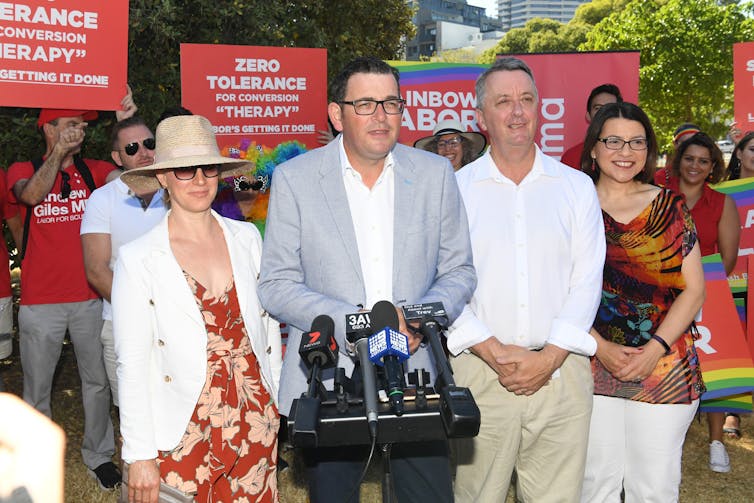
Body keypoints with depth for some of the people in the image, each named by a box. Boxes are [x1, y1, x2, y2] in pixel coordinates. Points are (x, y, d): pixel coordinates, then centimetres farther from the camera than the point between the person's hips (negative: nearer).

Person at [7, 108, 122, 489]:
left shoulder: (94, 170, 7)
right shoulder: (23, 171, 3)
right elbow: (31, 195, -20)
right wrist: (59, 151, -19)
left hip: (90, 297, 2)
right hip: (40, 301, -2)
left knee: (97, 380, 9)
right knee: (36, 388, 8)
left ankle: (98, 455, 26)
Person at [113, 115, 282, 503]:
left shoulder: (246, 238, 3)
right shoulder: (138, 259, -8)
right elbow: (131, 364, -7)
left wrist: (276, 406, 10)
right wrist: (139, 456, -7)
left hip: (255, 425, 3)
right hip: (183, 432, -3)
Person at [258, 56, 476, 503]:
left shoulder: (435, 173, 5)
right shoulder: (294, 179, -2)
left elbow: (459, 270, 8)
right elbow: (277, 285, -3)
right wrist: (352, 323, -17)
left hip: (418, 370, 2)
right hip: (330, 378, -1)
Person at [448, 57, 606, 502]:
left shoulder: (577, 188, 8)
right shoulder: (455, 190, 3)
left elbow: (587, 281, 2)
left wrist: (549, 358, -9)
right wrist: (494, 352, -12)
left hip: (560, 371, 1)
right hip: (480, 371, -1)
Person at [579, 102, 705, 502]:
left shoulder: (670, 207, 4)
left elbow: (694, 290, 2)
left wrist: (654, 349, -10)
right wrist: (600, 347, -12)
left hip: (665, 370, 1)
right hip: (593, 367, 0)